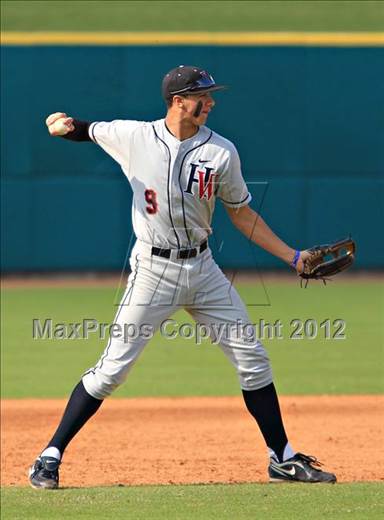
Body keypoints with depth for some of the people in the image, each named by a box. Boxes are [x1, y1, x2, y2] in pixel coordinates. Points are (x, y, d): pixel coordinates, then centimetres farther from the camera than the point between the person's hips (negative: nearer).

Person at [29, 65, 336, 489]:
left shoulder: (221, 152, -2)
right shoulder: (133, 137, -7)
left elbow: (241, 214, 7)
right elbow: (86, 132, 9)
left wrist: (293, 257, 3)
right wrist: (66, 125, -16)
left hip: (202, 269, 3)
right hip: (153, 271, -3)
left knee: (252, 359, 4)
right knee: (112, 368, -8)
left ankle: (282, 458, 16)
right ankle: (50, 456, 1)